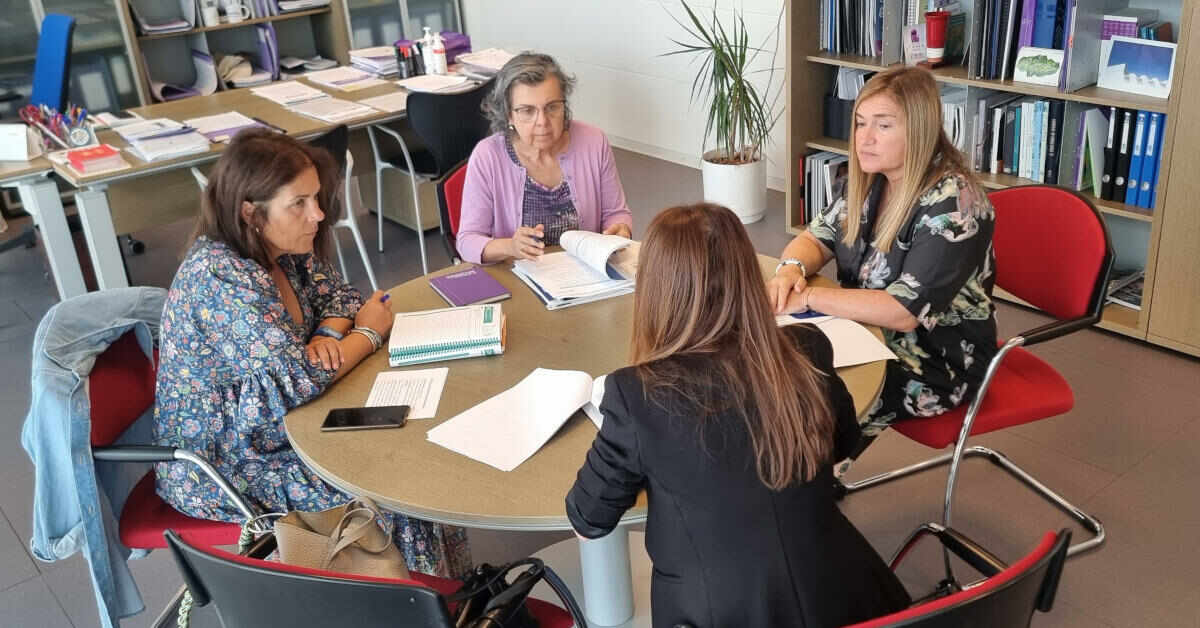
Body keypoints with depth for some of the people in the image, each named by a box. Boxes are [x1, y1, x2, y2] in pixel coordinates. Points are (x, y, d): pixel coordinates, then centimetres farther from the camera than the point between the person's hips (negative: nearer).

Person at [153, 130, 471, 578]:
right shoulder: (220, 278, -29)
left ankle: (449, 585, 12)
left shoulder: (280, 250, -4)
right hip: (224, 471, -8)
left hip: (273, 428, 8)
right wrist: (368, 333, -16)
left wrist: (328, 334, -14)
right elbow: (293, 382, -31)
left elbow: (338, 294, 10)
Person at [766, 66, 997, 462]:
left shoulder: (953, 204, -24)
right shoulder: (871, 181, 0)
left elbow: (905, 311, -28)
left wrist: (808, 297, -26)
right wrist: (792, 269, -17)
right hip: (872, 334, 7)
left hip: (939, 361, -7)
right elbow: (817, 238, 7)